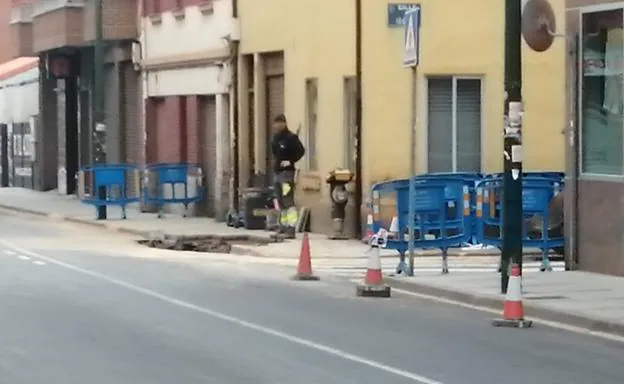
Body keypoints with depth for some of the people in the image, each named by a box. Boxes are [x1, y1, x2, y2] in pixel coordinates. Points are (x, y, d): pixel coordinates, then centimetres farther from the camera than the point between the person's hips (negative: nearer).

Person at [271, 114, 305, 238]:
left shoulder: (291, 137, -10)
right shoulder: (275, 137, 14)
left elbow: (301, 151, -16)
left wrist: (290, 161, -18)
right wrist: (275, 163, 14)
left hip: (287, 172, -9)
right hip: (277, 172, 9)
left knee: (288, 201, -14)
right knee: (281, 201, 15)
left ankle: (291, 228, -18)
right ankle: (283, 225, 24)